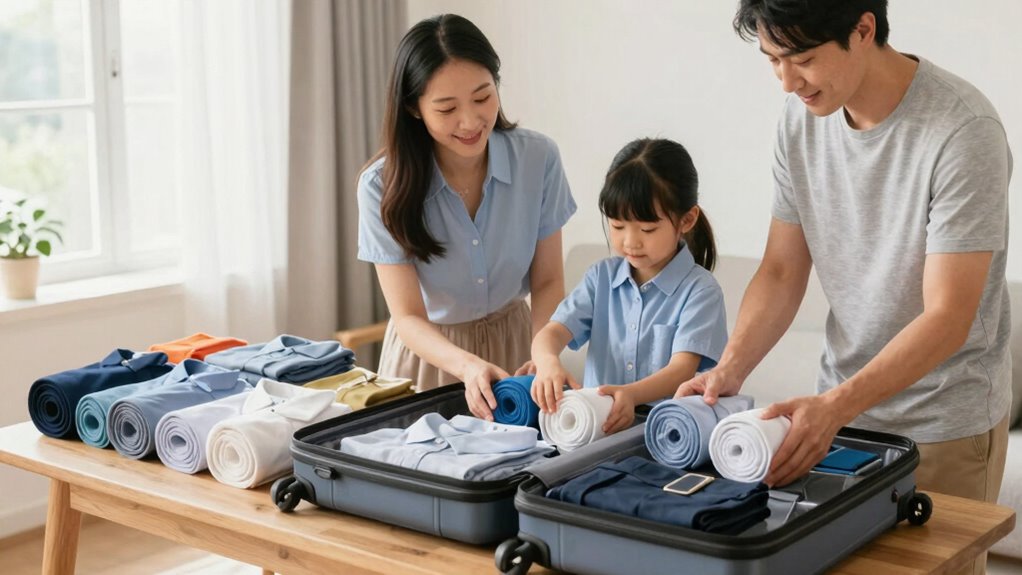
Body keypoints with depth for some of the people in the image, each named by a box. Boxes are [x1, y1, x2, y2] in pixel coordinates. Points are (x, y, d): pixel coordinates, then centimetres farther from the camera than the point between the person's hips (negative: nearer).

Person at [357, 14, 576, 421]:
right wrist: (468, 366, -43)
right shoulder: (383, 185, -23)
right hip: (428, 348, -1)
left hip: (513, 341, 2)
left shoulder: (538, 159, -18)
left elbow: (547, 282, -10)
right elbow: (407, 316, -23)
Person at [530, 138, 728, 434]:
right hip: (597, 421, 4)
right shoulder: (601, 277, 11)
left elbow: (682, 368, -13)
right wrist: (547, 362, -26)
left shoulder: (700, 289, -3)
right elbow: (553, 332, 0)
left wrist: (631, 394, -35)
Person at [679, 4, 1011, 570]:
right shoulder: (801, 117, -5)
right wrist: (730, 368, -15)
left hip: (943, 424, -5)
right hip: (839, 407, 5)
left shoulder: (962, 131, -23)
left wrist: (835, 406, -35)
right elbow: (782, 271, 0)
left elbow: (947, 318, -24)